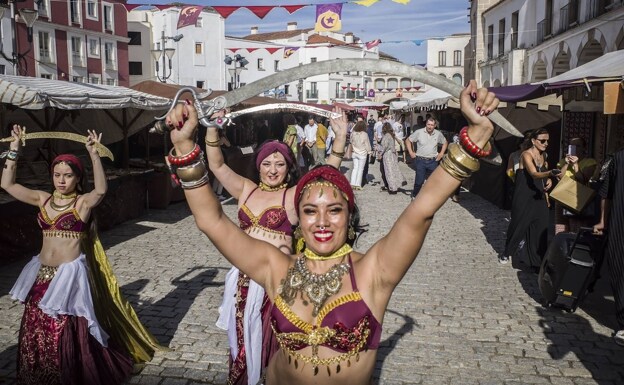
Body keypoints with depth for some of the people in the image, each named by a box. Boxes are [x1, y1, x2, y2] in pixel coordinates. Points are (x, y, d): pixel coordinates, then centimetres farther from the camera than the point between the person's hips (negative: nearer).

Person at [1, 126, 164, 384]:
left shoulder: (83, 202, -7)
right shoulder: (42, 199, 7)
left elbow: (101, 189, -28)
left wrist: (93, 154, -35)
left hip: (70, 275, -5)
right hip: (41, 274, 5)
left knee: (64, 335, 0)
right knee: (35, 333, 14)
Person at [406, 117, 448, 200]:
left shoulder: (438, 134, 2)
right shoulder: (419, 132, -6)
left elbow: (445, 143, 20)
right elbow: (408, 140, 4)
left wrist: (441, 153, 10)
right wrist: (411, 152, -1)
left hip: (433, 161, 3)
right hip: (420, 160, -2)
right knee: (419, 180, -2)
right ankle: (415, 195, 17)